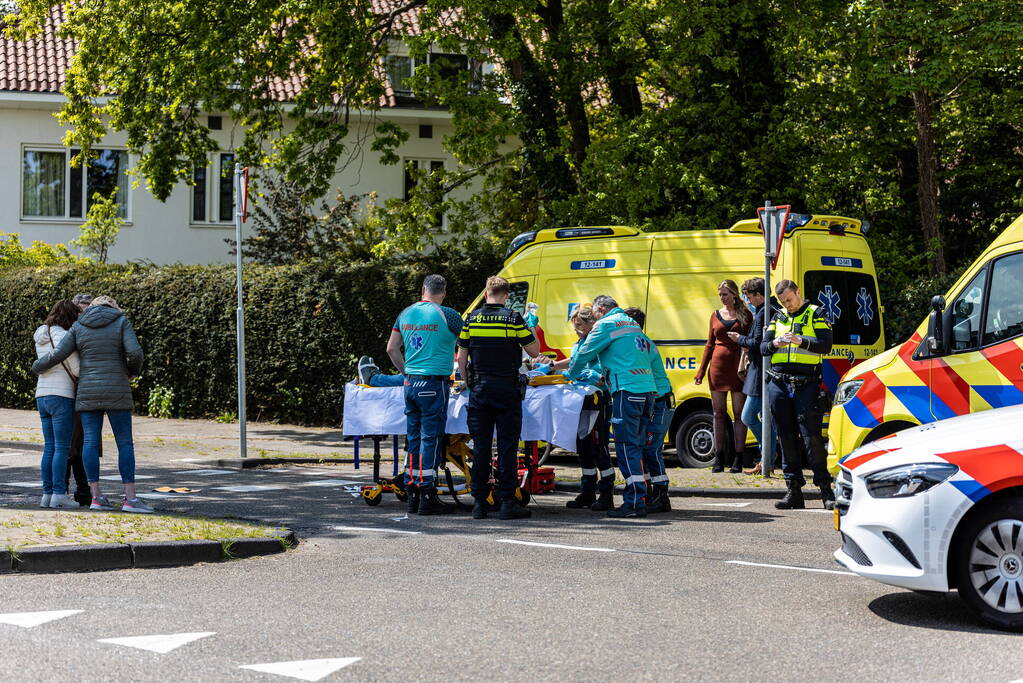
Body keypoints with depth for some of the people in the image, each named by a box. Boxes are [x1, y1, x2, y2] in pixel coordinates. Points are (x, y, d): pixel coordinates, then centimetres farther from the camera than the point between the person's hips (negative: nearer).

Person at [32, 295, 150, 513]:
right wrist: (133, 371, 9)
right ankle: (130, 498, -7)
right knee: (125, 443, -1)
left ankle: (96, 497, -1)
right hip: (116, 392, -3)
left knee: (90, 443, 4)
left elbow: (57, 354, 0)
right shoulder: (121, 321, 1)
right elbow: (135, 352, -12)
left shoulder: (78, 327, 7)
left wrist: (39, 366, 20)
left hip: (88, 392, 3)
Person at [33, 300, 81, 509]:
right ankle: (59, 494, -6)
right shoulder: (62, 336, -11)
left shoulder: (41, 339, 14)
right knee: (62, 447, -5)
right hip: (61, 396, -8)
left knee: (49, 448, 9)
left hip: (42, 396, 8)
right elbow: (76, 368, -13)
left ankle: (47, 494, 9)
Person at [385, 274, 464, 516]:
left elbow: (392, 349, 13)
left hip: (411, 384, 6)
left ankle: (413, 495, 13)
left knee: (414, 438, 11)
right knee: (431, 439, -3)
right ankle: (427, 497, -4)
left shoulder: (406, 314, 9)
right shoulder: (446, 315, -7)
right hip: (434, 384, -6)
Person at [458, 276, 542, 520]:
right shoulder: (513, 318, -6)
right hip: (507, 389, -3)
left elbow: (461, 359, 6)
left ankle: (479, 502, 6)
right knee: (507, 446, 0)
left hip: (479, 388, 3)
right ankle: (506, 502, -2)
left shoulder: (472, 319, 3)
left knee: (480, 446, 6)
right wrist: (530, 327, 13)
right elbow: (534, 351, -1)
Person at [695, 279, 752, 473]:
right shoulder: (716, 315, 12)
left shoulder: (745, 315, 3)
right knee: (718, 412, 3)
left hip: (738, 367, -3)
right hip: (718, 365, 3)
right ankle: (719, 458, 8)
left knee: (739, 412, -1)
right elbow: (710, 344, 15)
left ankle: (738, 458, 3)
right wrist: (701, 371, 10)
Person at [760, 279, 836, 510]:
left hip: (806, 385, -5)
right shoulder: (778, 318, 19)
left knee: (812, 437, -9)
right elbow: (762, 347, 15)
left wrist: (802, 341, -22)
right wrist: (774, 344, -7)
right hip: (779, 384, 5)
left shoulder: (816, 315, 5)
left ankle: (825, 489, -5)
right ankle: (794, 490, 9)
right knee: (786, 438, 5)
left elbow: (825, 345, -6)